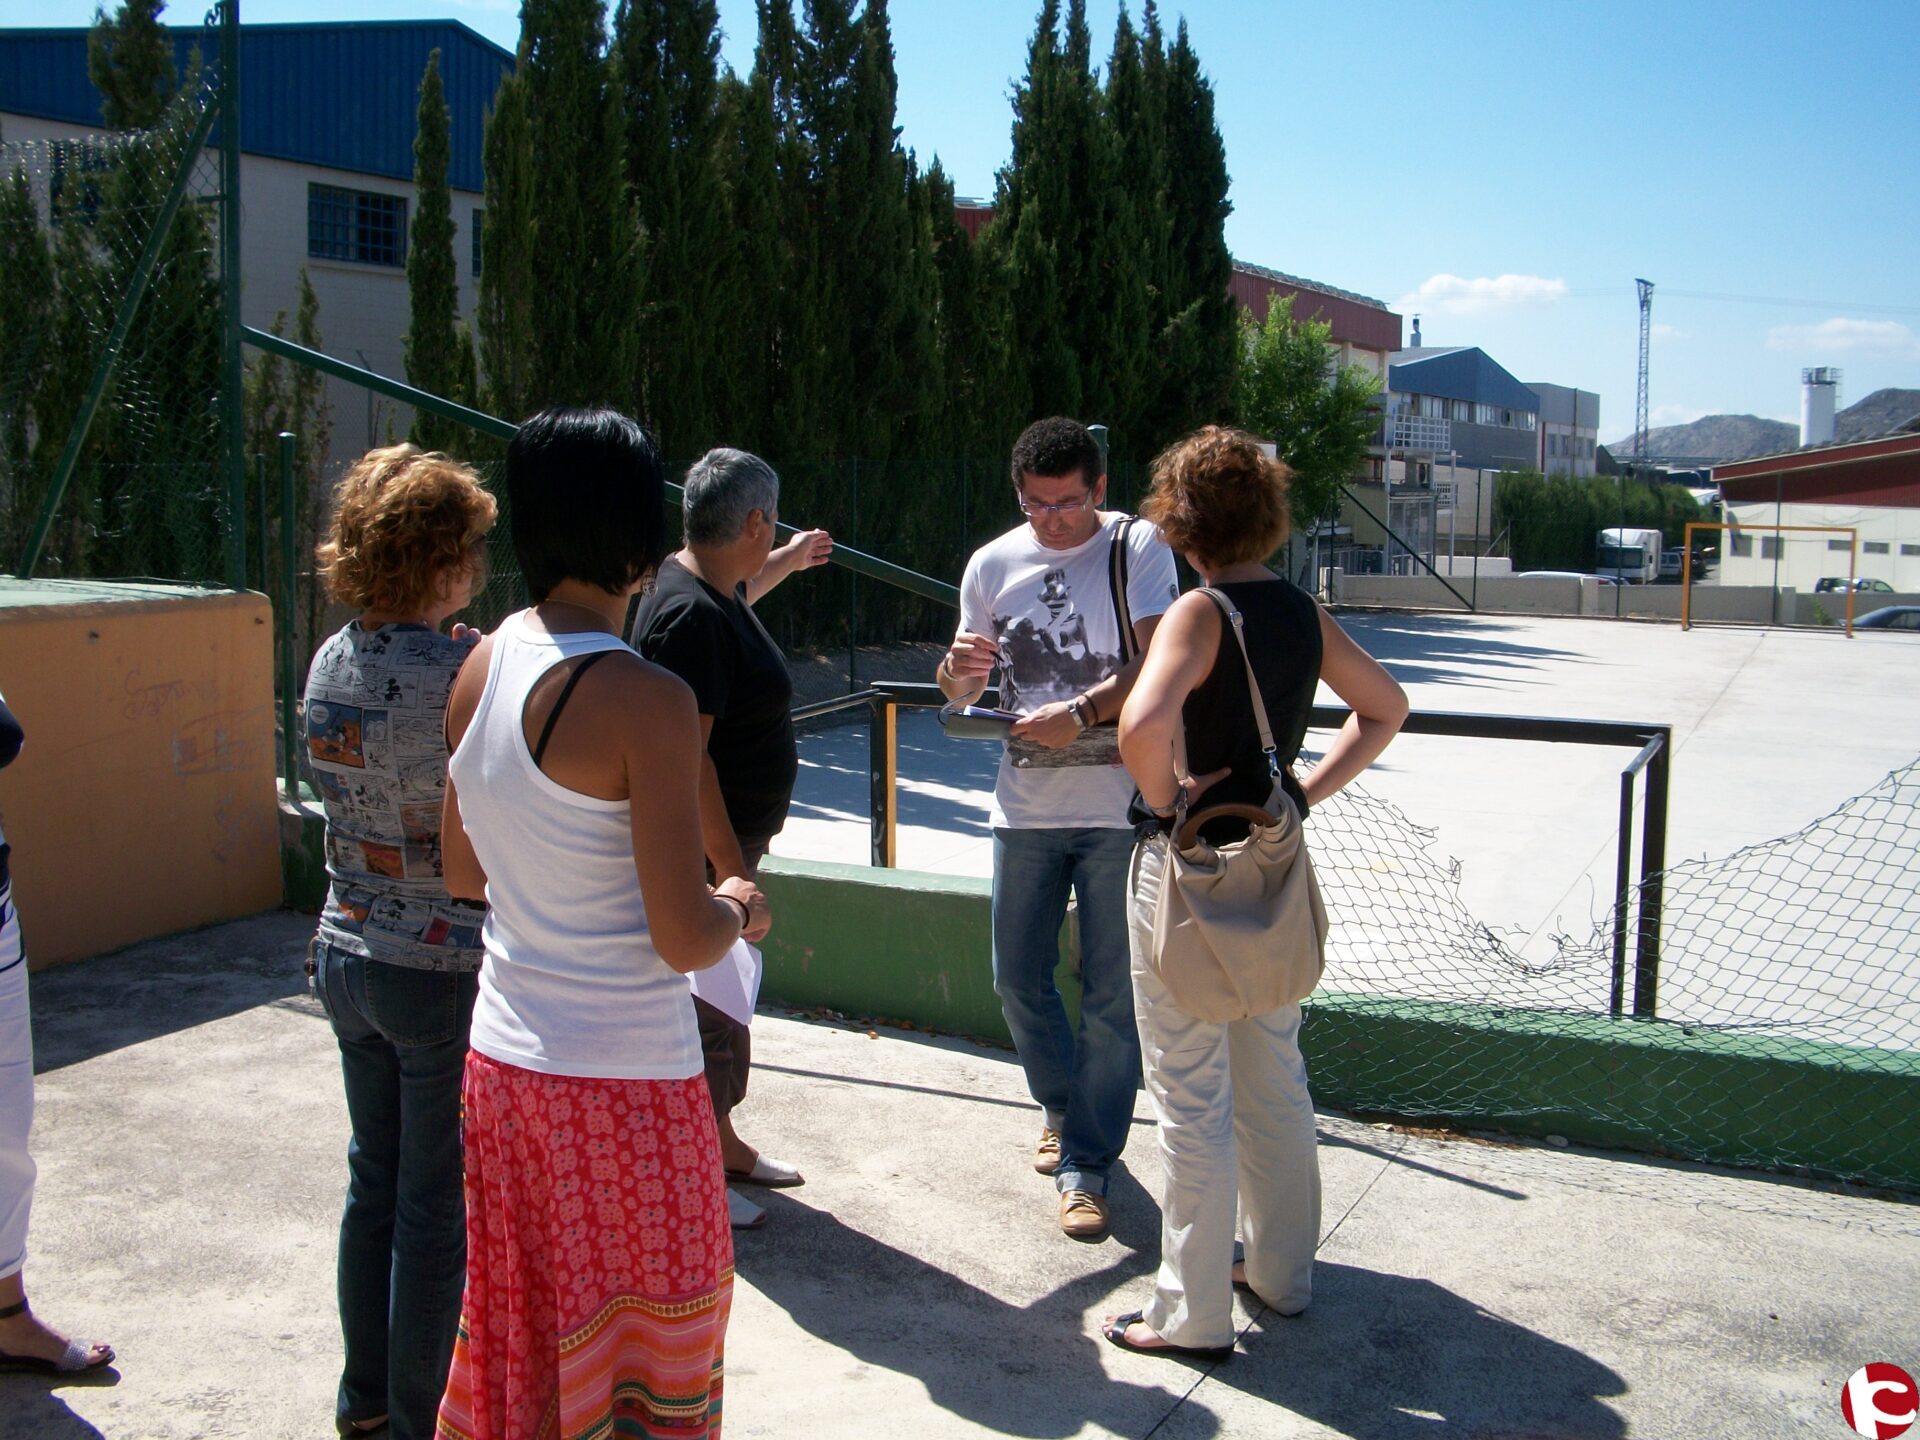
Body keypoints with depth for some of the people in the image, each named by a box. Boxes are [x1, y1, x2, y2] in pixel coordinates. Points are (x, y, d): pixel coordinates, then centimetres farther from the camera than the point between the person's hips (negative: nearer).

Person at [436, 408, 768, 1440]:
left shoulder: (483, 666, 1)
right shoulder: (645, 701, -21)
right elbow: (683, 939, -21)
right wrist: (740, 910, -1)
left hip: (503, 1064, 7)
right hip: (626, 1082, -7)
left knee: (522, 1329, 22)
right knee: (645, 1356, 11)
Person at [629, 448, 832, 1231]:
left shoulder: (709, 586, 7)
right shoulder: (691, 616, -25)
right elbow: (686, 758, -29)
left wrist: (788, 562, 47)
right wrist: (733, 872, -28)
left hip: (728, 836, 11)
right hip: (700, 849, -11)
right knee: (705, 1010, 1)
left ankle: (720, 1141, 36)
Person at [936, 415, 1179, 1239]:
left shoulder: (1138, 548, -5)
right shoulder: (992, 564, 6)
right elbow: (962, 690, 9)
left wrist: (1079, 712, -28)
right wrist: (958, 671, -14)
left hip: (1120, 806, -4)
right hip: (1025, 806, 4)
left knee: (1112, 993, 1)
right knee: (1018, 978, 11)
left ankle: (1087, 1163, 14)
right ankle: (1063, 1105, 38)